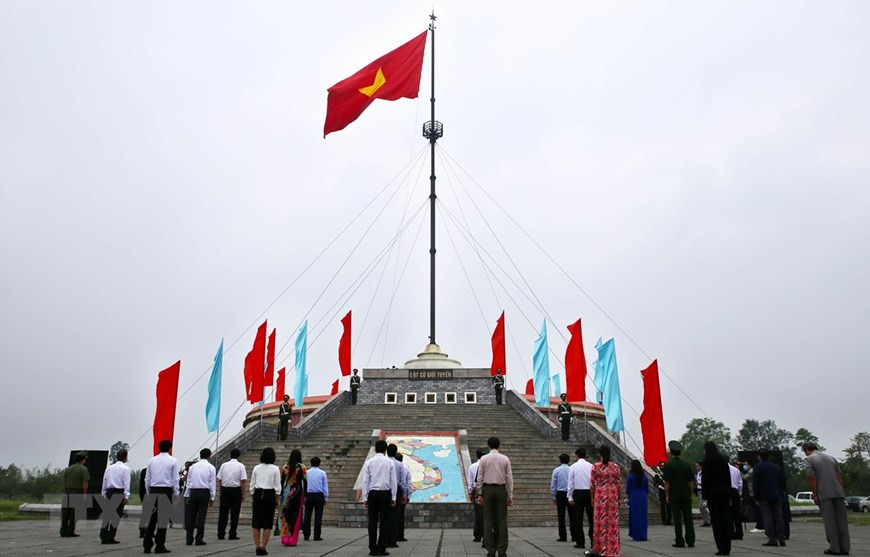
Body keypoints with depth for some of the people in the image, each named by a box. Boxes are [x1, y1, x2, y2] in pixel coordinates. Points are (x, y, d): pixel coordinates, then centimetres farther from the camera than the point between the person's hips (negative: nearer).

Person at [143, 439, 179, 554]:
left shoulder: (151, 460, 9)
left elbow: (147, 479, 10)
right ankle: (159, 546, 2)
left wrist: (148, 493, 17)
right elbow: (175, 479, -3)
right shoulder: (173, 461, -2)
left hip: (153, 491, 4)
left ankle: (147, 545, 8)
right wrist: (176, 494, 5)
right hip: (166, 491, -4)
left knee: (152, 518, 9)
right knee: (163, 518, 1)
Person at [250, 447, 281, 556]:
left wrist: (252, 498, 14)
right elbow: (277, 486, -3)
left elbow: (252, 485, 5)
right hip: (270, 495, -2)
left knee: (256, 522, 8)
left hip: (257, 495, 2)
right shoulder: (275, 469, -4)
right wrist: (277, 499, 6)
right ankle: (263, 547, 1)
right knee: (267, 523, 4)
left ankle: (257, 546, 7)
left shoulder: (256, 468, 2)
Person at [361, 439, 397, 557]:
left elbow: (365, 481, 0)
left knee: (372, 521, 4)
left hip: (373, 493, 0)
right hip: (386, 493, 0)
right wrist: (393, 498, 7)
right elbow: (393, 481, 1)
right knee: (384, 521, 3)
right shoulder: (389, 463, 1)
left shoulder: (369, 462, 1)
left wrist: (365, 498, 4)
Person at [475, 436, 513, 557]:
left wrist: (480, 494, 5)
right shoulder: (505, 459, 2)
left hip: (488, 489, 0)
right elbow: (509, 478, 1)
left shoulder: (484, 459, 0)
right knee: (502, 520, 3)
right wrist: (510, 496, 5)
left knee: (488, 520, 3)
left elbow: (480, 477, 0)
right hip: (501, 489, 0)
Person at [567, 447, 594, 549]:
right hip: (590, 493, 1)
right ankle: (594, 541, 7)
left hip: (578, 493, -1)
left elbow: (570, 483, -3)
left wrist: (570, 497, 1)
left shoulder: (573, 466, -3)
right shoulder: (591, 466, -1)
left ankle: (580, 542, 6)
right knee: (591, 518, 7)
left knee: (578, 519, 5)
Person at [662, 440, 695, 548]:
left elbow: (667, 482, -9)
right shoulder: (687, 464, 4)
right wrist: (690, 493, 12)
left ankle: (680, 541, 2)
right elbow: (691, 482, 5)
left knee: (677, 519, 1)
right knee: (688, 518, 6)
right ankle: (690, 541, 7)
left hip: (674, 496, -3)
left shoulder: (668, 465, -7)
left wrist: (667, 495, -2)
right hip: (686, 495, 3)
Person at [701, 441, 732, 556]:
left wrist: (704, 496, -6)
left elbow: (705, 480, -8)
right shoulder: (723, 460, 10)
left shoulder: (706, 462, -5)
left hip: (713, 493, -5)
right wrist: (729, 496, 14)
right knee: (726, 519, 6)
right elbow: (728, 478, 11)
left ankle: (720, 548, -5)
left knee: (716, 520, -2)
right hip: (724, 492, 5)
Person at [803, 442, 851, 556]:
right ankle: (844, 547, 4)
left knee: (829, 521, -1)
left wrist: (814, 495, -4)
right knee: (841, 520, 5)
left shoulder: (809, 459, 3)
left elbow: (812, 477, -7)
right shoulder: (831, 458, 18)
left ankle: (834, 548, -2)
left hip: (824, 494, -4)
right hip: (838, 493, 5)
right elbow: (840, 476, 12)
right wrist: (841, 493, 11)